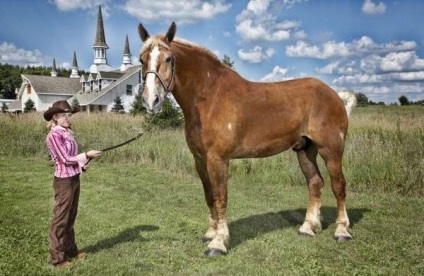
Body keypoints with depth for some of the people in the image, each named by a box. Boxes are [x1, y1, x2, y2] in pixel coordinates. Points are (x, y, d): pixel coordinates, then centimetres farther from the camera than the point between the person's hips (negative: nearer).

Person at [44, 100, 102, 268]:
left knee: (71, 217, 17)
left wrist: (83, 162, -4)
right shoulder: (54, 135, -14)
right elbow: (65, 159, -17)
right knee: (60, 219, 2)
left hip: (74, 179, 8)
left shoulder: (68, 133, 10)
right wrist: (87, 155, -19)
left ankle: (70, 250, 29)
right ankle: (56, 257, 12)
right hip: (63, 181, -8)